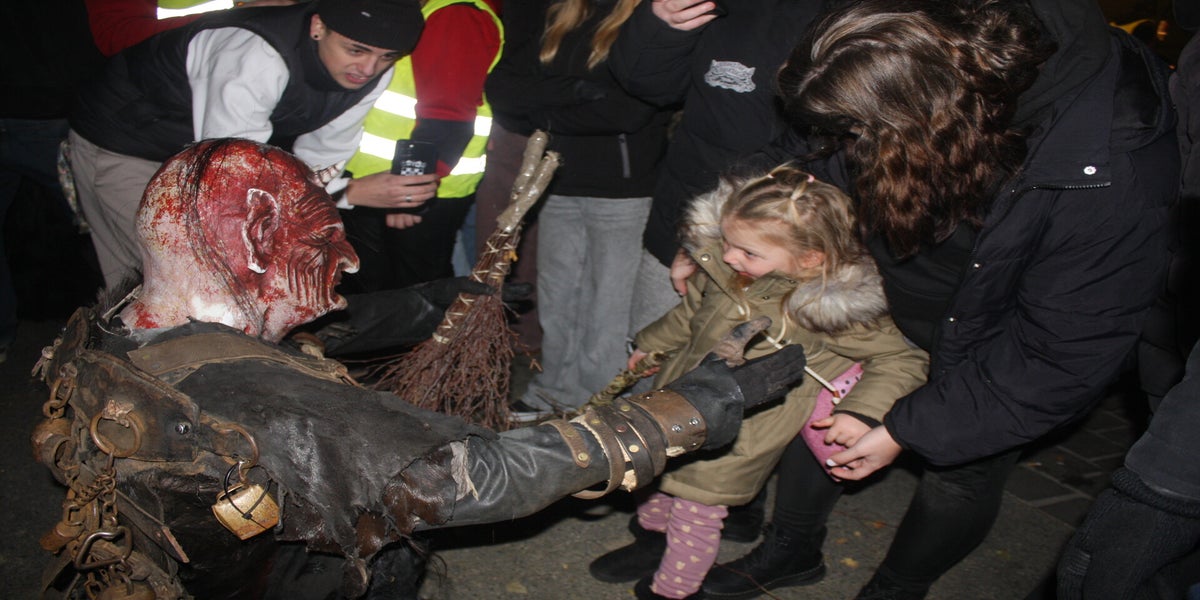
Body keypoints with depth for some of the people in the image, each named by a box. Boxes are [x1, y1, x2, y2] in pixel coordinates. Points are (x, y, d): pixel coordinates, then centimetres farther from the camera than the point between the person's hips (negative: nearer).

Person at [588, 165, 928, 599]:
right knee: (660, 472, 24)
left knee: (698, 508, 6)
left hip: (735, 436, -6)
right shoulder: (724, 267, -13)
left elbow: (904, 359, -17)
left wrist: (861, 413, -30)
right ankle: (654, 538, 54)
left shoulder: (833, 308, -28)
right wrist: (652, 345, 23)